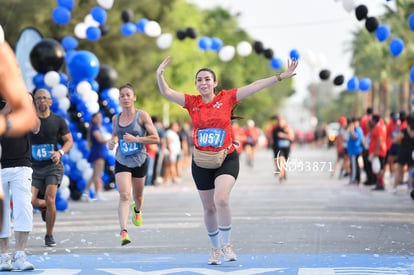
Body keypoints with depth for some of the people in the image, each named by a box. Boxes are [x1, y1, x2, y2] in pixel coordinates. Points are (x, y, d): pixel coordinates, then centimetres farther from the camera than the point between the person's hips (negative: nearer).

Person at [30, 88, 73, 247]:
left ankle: (49, 236, 3)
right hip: (34, 167, 1)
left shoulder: (58, 121, 2)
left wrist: (60, 152, -13)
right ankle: (43, 205, 27)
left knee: (50, 200, -14)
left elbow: (69, 141, 5)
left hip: (53, 166, -1)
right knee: (29, 201, -12)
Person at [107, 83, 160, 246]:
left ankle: (137, 210, 55)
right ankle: (124, 232, -26)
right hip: (122, 161, 1)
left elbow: (156, 138, -12)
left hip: (139, 161, -1)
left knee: (138, 195, 18)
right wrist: (112, 141, 0)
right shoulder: (116, 118, 3)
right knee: (124, 196, -17)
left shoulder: (142, 116, -9)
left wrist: (135, 139, -22)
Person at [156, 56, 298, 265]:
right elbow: (166, 92, -4)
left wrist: (281, 76, -5)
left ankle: (226, 245, -6)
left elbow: (254, 87, -4)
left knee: (221, 199, -23)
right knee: (209, 208, 10)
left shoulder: (226, 98, -2)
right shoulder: (192, 102, 2)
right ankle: (215, 249, 28)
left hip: (226, 159, -3)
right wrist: (160, 75, -23)